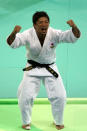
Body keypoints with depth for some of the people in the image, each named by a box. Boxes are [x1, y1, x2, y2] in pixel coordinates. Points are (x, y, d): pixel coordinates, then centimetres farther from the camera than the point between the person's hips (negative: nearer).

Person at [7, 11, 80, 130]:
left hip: (50, 69, 1)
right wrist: (14, 33, -54)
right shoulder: (28, 35, -20)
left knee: (60, 96, -1)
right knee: (25, 97, -3)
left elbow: (74, 36, -26)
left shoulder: (54, 34, -19)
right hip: (32, 69, -1)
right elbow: (11, 43, -31)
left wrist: (74, 27, -48)